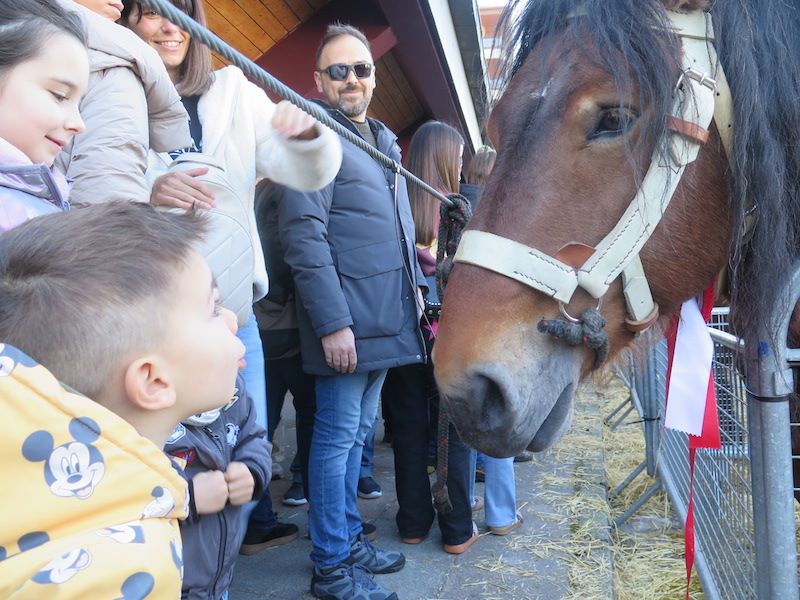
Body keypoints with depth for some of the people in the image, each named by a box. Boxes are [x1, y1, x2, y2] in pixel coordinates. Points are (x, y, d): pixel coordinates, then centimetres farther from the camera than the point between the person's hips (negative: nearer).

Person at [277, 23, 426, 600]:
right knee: (338, 435, 1)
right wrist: (333, 323, -21)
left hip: (388, 316, 8)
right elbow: (303, 236, -18)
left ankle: (350, 536, 32)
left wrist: (415, 285, 17)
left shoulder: (385, 140, 17)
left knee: (358, 432, 17)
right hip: (348, 320, -8)